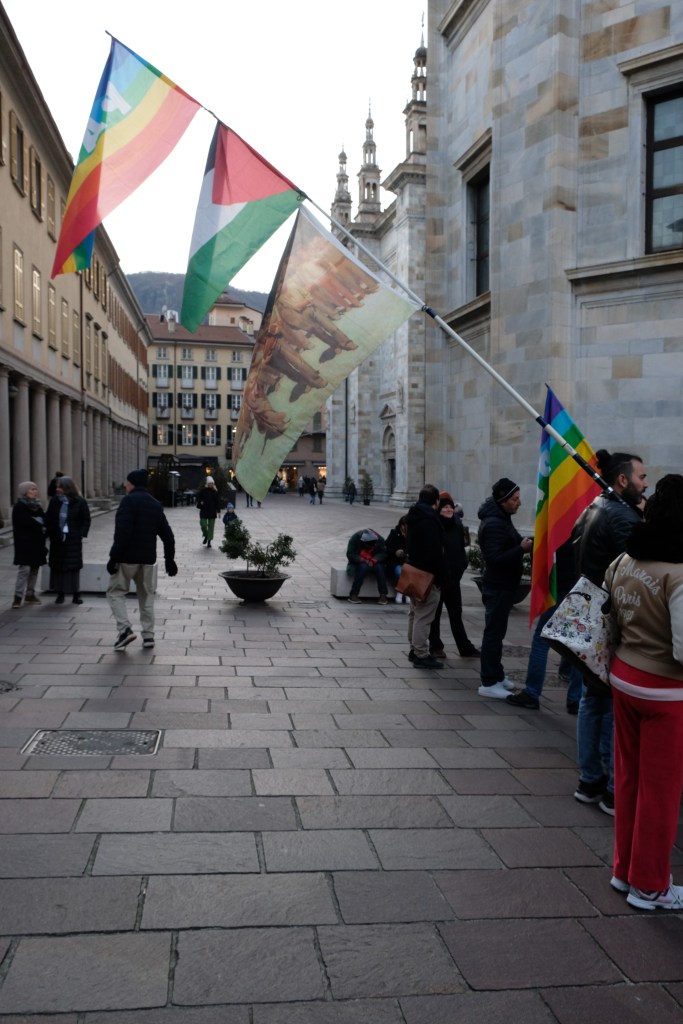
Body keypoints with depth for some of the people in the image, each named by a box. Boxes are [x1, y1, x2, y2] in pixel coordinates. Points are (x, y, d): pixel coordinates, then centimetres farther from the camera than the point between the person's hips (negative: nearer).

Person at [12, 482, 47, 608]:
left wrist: (37, 521, -11)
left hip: (37, 542, 7)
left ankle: (30, 594, 17)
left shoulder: (37, 505, 15)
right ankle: (18, 597, -11)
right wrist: (41, 527, -6)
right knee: (25, 569, -12)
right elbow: (26, 522, -18)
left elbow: (44, 519, 9)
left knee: (34, 569, 9)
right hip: (25, 542, -7)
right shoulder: (19, 506, -7)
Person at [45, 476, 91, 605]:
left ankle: (76, 594, 10)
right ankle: (60, 593, 15)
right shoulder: (54, 501, 1)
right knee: (57, 566, 6)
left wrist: (82, 535, -7)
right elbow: (48, 519, 6)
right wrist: (50, 534, -3)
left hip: (74, 540, -3)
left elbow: (86, 520, 0)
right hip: (57, 540, 3)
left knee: (74, 566, 2)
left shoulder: (80, 502, -6)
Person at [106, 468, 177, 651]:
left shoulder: (129, 501, -9)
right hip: (147, 558, 6)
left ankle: (124, 629, -12)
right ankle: (148, 635, 12)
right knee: (146, 595, 14)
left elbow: (122, 532, -20)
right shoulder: (156, 504, 12)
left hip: (128, 557, -6)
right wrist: (169, 559, 20)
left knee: (115, 592, 4)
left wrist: (114, 557, -17)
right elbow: (167, 535, 14)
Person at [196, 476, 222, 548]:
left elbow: (218, 501, 3)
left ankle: (209, 541, 11)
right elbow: (198, 497, 7)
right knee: (203, 525, -3)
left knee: (211, 526, 3)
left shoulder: (215, 491, 0)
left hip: (212, 512, 0)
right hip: (204, 511, 0)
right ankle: (205, 536, 27)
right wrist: (200, 502, -14)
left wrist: (218, 511, 0)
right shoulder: (203, 490, -1)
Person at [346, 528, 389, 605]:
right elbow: (350, 555, -16)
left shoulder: (379, 539, -10)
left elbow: (383, 553, -11)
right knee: (363, 567, -35)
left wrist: (373, 560, -29)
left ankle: (383, 595, -27)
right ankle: (353, 595, -30)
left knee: (379, 567, -30)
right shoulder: (355, 538, -16)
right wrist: (363, 560, -28)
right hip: (359, 563, -2)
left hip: (375, 562, 2)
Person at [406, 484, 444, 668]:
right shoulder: (430, 520, -20)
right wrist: (439, 577, -18)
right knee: (424, 616, -5)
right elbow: (435, 551, -22)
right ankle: (421, 655, -2)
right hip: (427, 574, -10)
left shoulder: (413, 516, 10)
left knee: (415, 613, 19)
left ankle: (415, 649, 29)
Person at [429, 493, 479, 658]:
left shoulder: (456, 525, 6)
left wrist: (462, 565, 3)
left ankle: (465, 647, 19)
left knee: (456, 613, 13)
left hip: (453, 577, 6)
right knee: (435, 613, 8)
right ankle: (435, 646, 19)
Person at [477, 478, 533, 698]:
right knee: (494, 632, -6)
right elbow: (494, 558, -27)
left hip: (502, 585, 11)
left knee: (496, 631, 18)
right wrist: (522, 549, -29)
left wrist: (522, 544, 1)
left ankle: (496, 675, 29)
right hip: (498, 586, -11)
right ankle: (489, 682, 0)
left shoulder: (501, 518, 12)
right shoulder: (493, 524, -21)